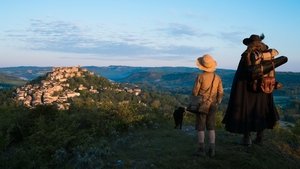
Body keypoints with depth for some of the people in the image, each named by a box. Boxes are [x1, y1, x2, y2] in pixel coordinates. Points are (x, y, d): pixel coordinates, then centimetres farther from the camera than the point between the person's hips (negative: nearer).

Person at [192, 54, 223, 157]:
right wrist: (217, 103, 15)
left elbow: (195, 91, -10)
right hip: (212, 105, 4)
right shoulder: (217, 78, 0)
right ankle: (212, 149, 13)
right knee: (211, 127, 12)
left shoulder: (200, 77, -13)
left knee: (200, 127, 5)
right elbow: (220, 93, 3)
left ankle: (202, 149, 8)